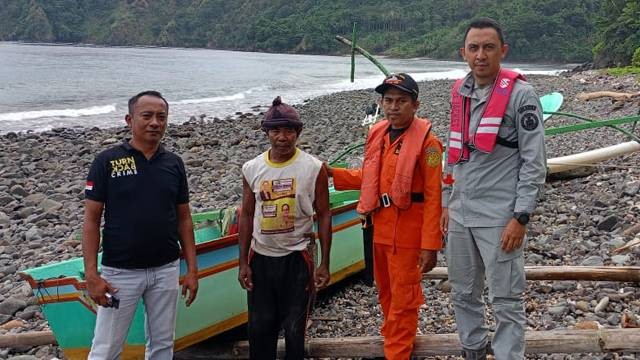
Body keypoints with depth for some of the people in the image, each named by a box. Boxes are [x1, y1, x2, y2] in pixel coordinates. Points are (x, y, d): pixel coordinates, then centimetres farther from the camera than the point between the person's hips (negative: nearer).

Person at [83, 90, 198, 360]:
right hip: (120, 272, -3)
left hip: (166, 270, 4)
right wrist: (91, 276, -12)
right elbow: (91, 220, -6)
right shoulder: (107, 161, -7)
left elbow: (184, 219, 8)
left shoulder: (174, 163, 4)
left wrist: (192, 270, 4)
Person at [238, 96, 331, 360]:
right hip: (260, 257, 3)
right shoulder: (252, 169, -1)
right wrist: (243, 263, 4)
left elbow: (323, 216, -4)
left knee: (294, 328, 7)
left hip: (296, 257, -2)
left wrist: (324, 264, -6)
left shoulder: (313, 168, -9)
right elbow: (247, 215, 6)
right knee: (260, 326, 11)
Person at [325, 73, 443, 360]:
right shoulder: (377, 133, 6)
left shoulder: (426, 140, -16)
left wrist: (430, 245, -19)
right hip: (380, 228, 7)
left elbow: (434, 197, -17)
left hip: (407, 233, -7)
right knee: (385, 291, 22)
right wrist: (333, 174, 5)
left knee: (403, 297, 5)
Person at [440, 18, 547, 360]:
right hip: (459, 215, 7)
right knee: (463, 294, 17)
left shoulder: (520, 94, -9)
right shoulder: (459, 93, 10)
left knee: (506, 303, 2)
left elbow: (534, 162, -11)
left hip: (499, 218, -6)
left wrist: (520, 218, -15)